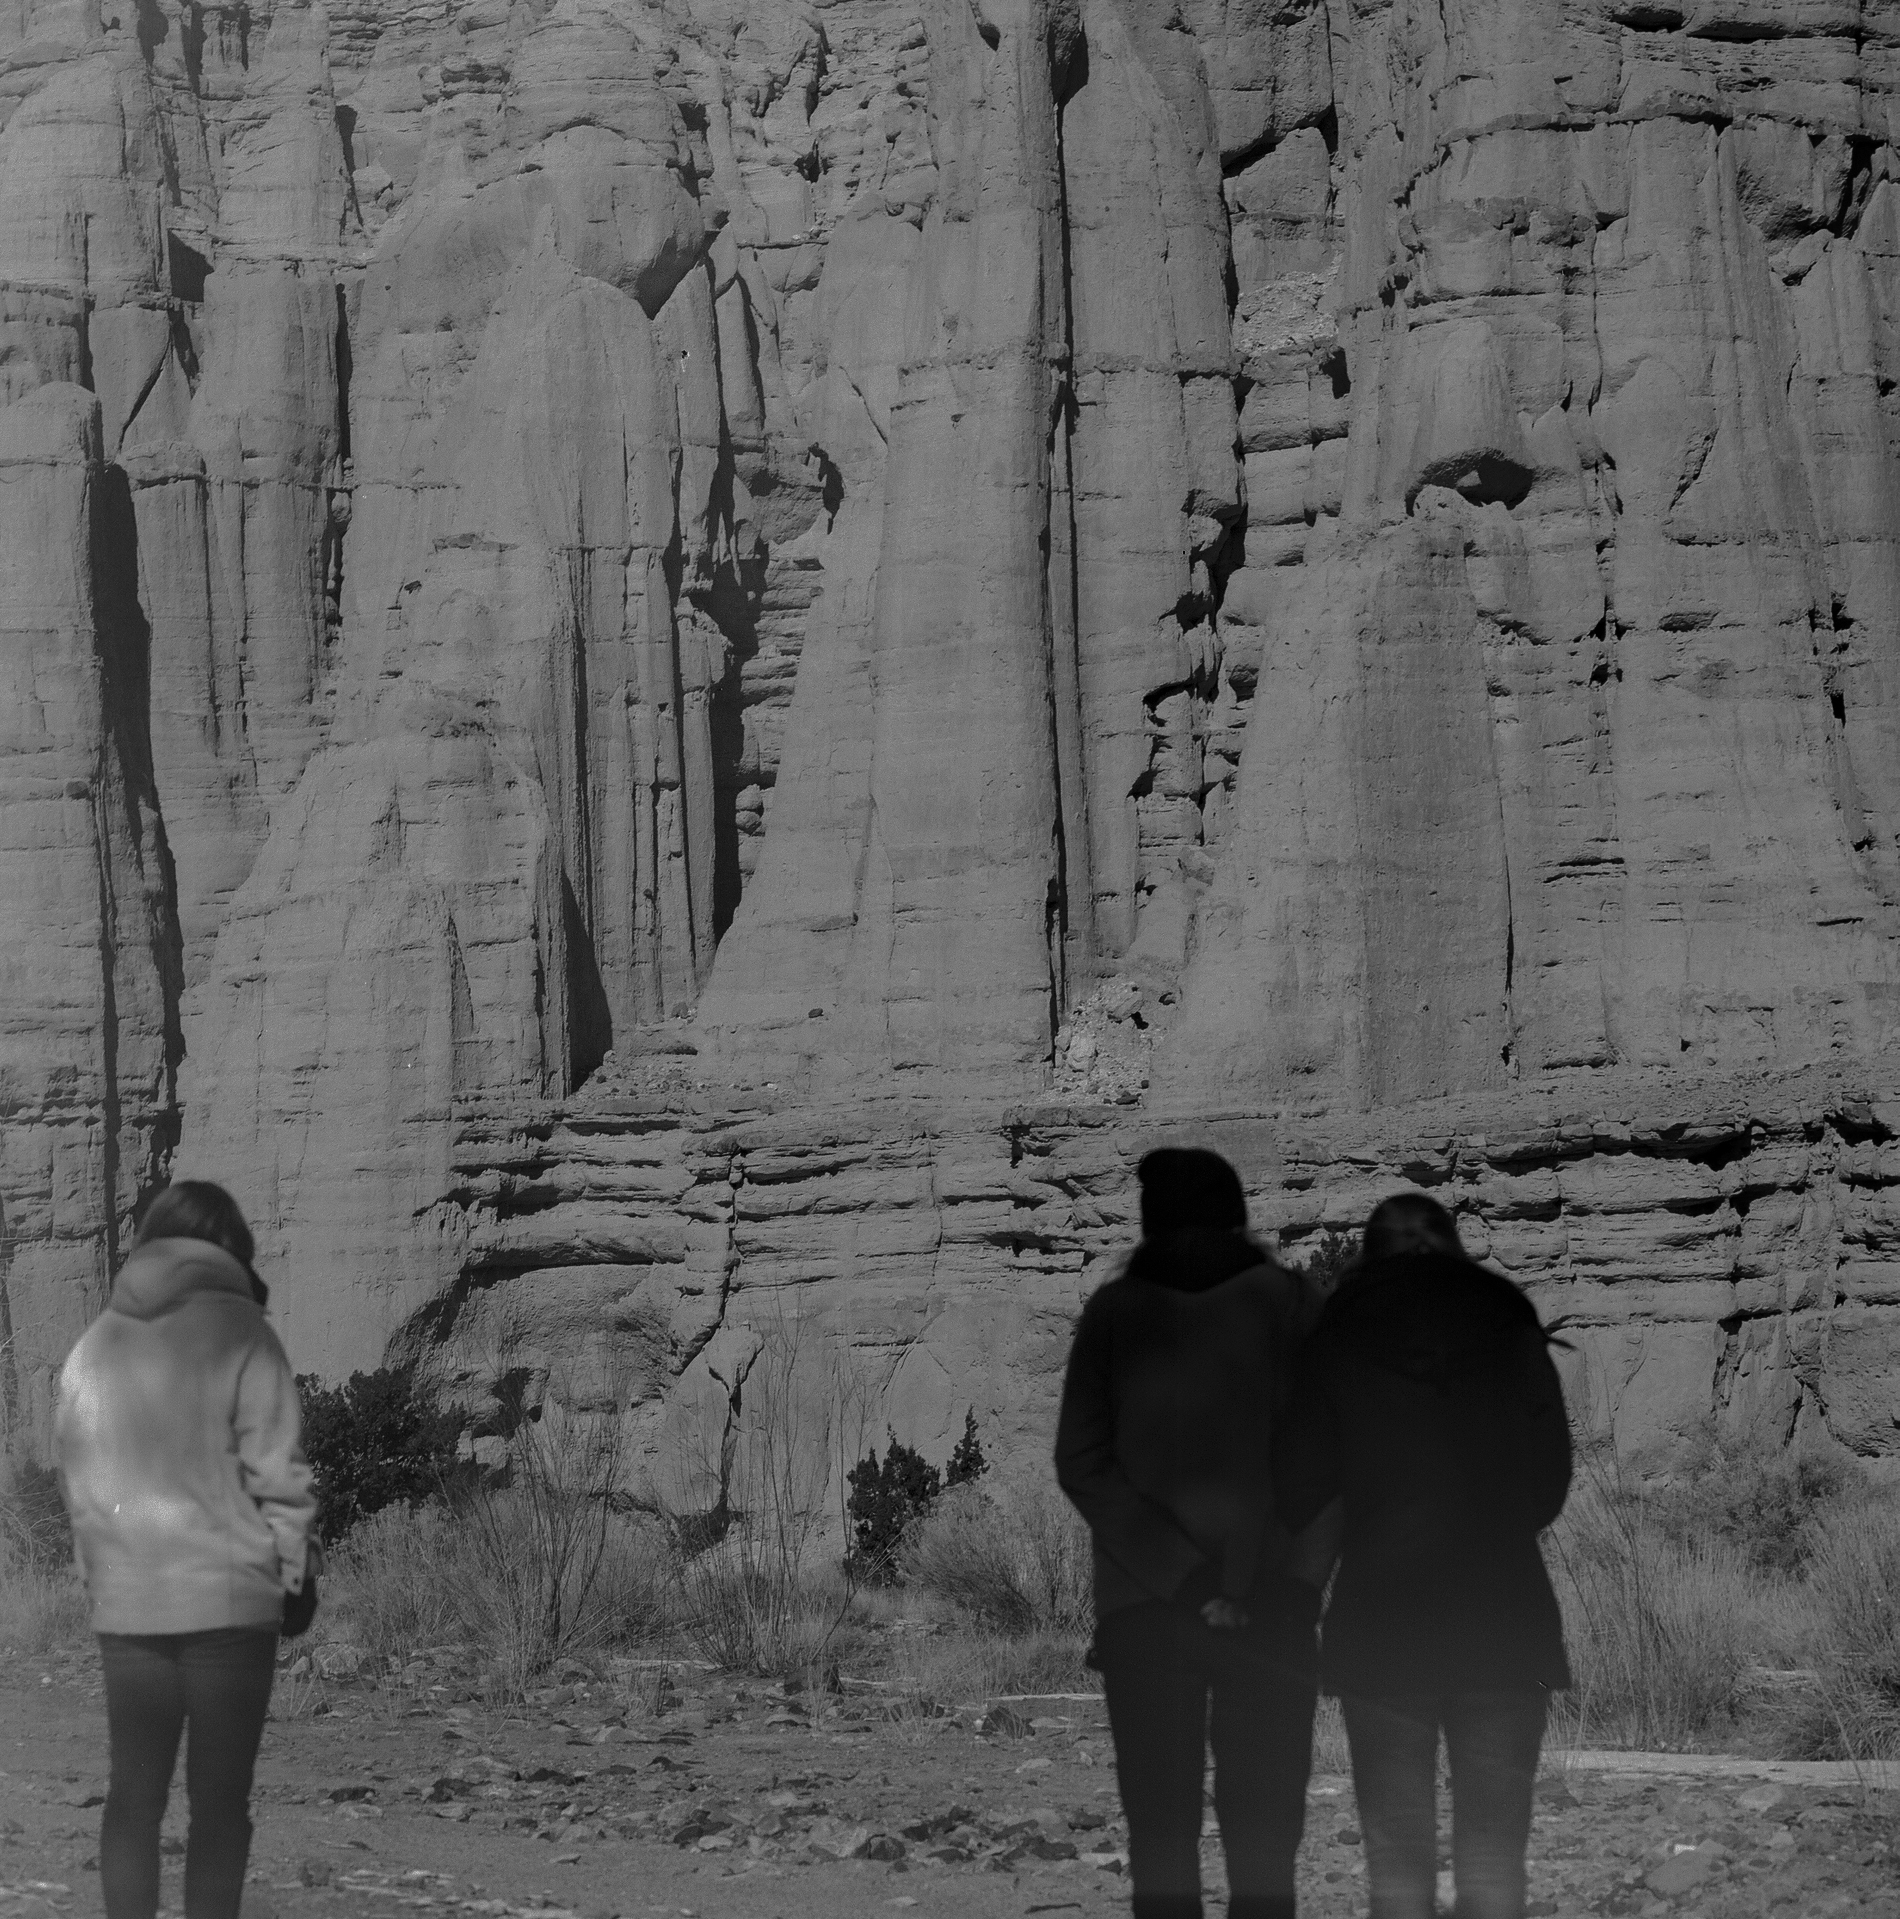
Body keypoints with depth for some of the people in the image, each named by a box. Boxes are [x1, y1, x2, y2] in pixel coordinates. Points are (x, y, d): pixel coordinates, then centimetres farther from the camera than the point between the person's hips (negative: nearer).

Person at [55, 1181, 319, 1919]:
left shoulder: (94, 1343, 7)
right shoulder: (239, 1331, -7)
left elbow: (74, 1476, 10)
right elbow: (277, 1470, -8)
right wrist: (295, 1569, 3)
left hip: (124, 1602, 4)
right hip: (229, 1595, -4)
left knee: (134, 1790, 9)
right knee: (220, 1795, 1)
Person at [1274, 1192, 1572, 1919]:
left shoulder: (1340, 1341, 1)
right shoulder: (1511, 1329, 4)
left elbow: (1297, 1490, 4)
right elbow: (1551, 1485, 9)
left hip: (1383, 1622, -1)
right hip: (1505, 1620, 1)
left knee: (1397, 1859, 3)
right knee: (1493, 1859, 3)